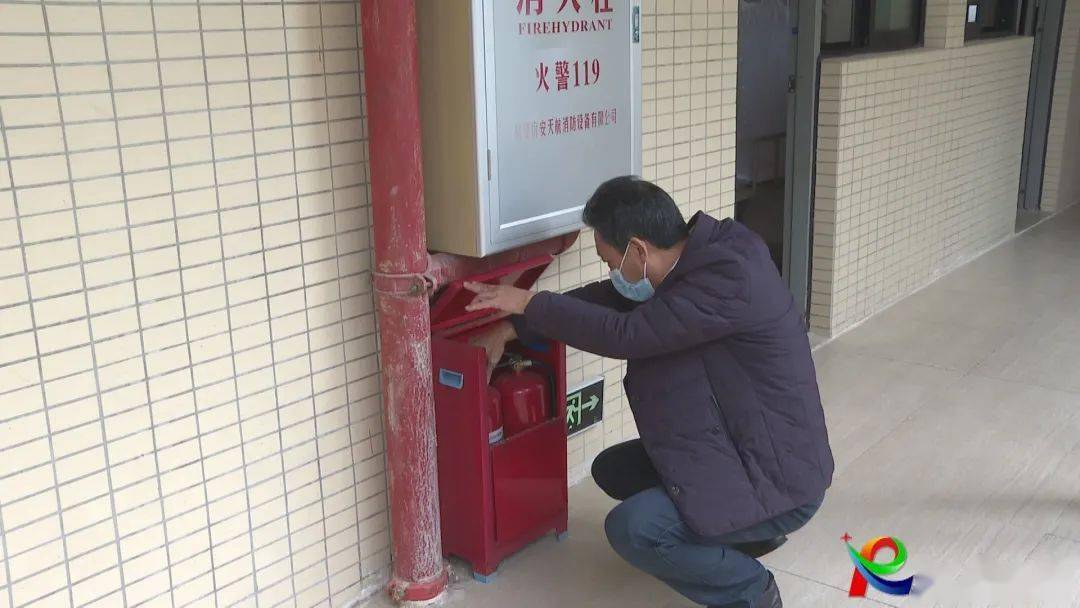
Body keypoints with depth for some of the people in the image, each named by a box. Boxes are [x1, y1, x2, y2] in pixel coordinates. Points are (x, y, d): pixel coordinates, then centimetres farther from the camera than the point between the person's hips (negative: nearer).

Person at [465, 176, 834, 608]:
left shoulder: (730, 277, -28)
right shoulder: (695, 253, 1)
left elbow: (625, 335, -26)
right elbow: (607, 298, 9)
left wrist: (529, 304, -14)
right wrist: (512, 328, 6)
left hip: (778, 479, -10)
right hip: (733, 451, 10)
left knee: (631, 528, -23)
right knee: (612, 470, 14)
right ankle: (744, 528, 21)